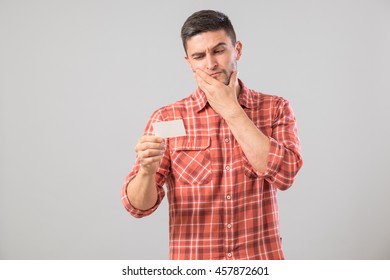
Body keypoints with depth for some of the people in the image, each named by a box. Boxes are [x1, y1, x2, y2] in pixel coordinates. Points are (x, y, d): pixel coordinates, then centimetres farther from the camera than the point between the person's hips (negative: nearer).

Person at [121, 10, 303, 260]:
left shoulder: (275, 109, -2)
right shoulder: (167, 118, -4)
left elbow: (283, 174, -18)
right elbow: (139, 206, -8)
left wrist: (230, 109, -14)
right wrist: (147, 170, -28)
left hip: (260, 261, 0)